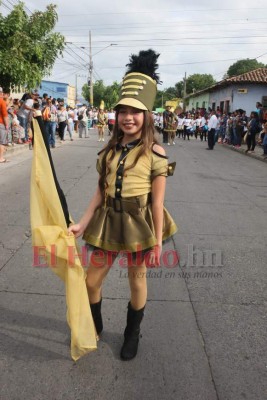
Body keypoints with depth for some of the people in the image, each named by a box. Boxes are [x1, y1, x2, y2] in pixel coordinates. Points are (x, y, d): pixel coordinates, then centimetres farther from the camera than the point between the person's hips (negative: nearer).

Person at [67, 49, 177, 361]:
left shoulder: (154, 153, -11)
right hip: (108, 220, 5)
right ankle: (94, 326, 42)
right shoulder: (109, 151, 4)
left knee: (136, 280, 14)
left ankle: (132, 333, 40)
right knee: (91, 280, 12)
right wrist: (82, 223, -3)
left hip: (139, 223, -4)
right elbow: (100, 193, 4)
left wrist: (158, 242, -9)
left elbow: (157, 201, -11)